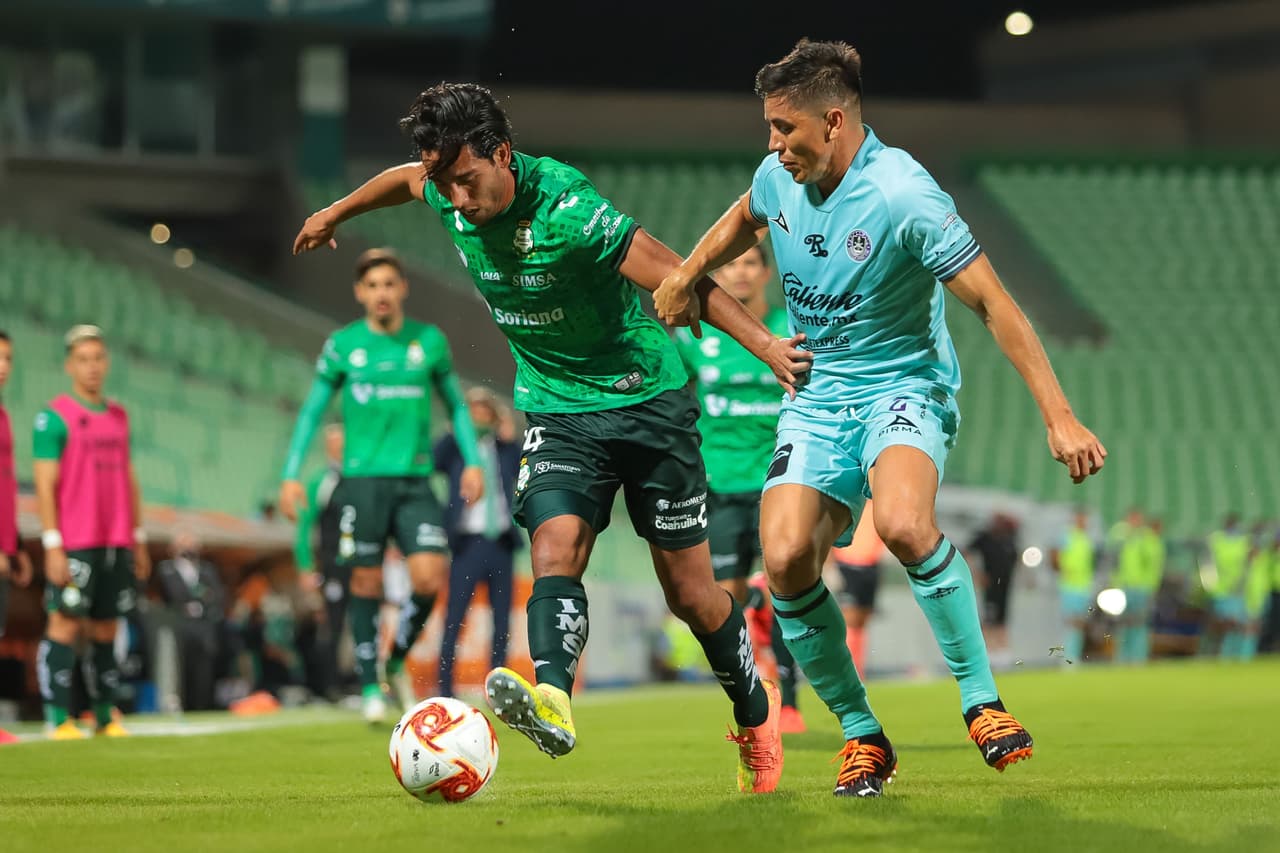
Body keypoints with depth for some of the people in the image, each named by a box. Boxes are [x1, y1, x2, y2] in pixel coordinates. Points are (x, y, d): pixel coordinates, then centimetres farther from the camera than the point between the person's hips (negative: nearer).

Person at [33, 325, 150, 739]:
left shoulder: (118, 416, 15)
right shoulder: (54, 417, -4)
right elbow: (44, 486, -8)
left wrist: (138, 539, 17)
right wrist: (53, 546, -14)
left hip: (116, 544, 6)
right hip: (74, 545, -6)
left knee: (106, 629, 8)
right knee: (65, 624, -8)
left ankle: (106, 716, 12)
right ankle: (58, 719, -9)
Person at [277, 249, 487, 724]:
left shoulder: (429, 341, 6)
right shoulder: (343, 345, 3)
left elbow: (455, 404, 16)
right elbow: (312, 411, 9)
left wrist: (472, 461, 6)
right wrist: (291, 475, 2)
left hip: (415, 480, 1)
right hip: (361, 481, -1)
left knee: (430, 577, -13)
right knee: (366, 583, -1)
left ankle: (398, 662, 12)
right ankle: (370, 686, 11)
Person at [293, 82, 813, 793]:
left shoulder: (564, 208, -26)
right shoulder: (450, 199, -6)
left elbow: (680, 279, -26)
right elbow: (406, 178, 20)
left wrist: (763, 343, -33)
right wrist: (336, 212, 36)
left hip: (646, 396, -4)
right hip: (557, 409, 5)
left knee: (689, 591, 3)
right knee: (555, 549, -23)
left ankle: (757, 719, 24)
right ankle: (551, 700, -43)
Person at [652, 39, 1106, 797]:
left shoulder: (901, 194, -21)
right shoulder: (779, 177, 0)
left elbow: (992, 302, -22)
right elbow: (743, 221, 27)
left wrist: (1059, 416, -25)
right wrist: (685, 277, 28)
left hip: (904, 386, -6)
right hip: (818, 395, 6)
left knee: (903, 523, -36)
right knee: (786, 557, -17)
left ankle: (982, 703, -18)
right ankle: (861, 735, 2)